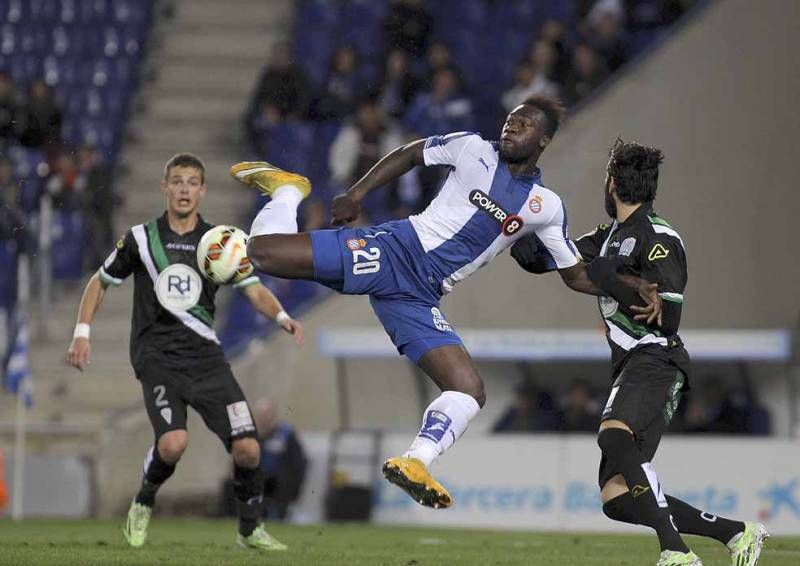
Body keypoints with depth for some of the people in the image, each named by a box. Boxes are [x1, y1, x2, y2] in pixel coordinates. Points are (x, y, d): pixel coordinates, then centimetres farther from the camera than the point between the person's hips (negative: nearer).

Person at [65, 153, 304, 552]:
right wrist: (82, 334, 4)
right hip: (157, 357, -2)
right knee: (173, 443, -26)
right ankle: (143, 506, 4)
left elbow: (254, 291, 0)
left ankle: (250, 529, 14)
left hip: (205, 355, 2)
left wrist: (281, 316, -20)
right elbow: (100, 283, 15)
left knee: (247, 448, -10)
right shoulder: (141, 239, 3)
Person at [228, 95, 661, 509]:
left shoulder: (545, 207, 11)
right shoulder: (474, 149, 5)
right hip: (394, 250, -3)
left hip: (418, 298, 3)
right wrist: (358, 192, 4)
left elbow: (577, 275, 17)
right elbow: (410, 154, 16)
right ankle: (288, 189, 13)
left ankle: (414, 464, -12)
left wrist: (633, 287, 1)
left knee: (470, 392, -13)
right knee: (264, 251, -18)